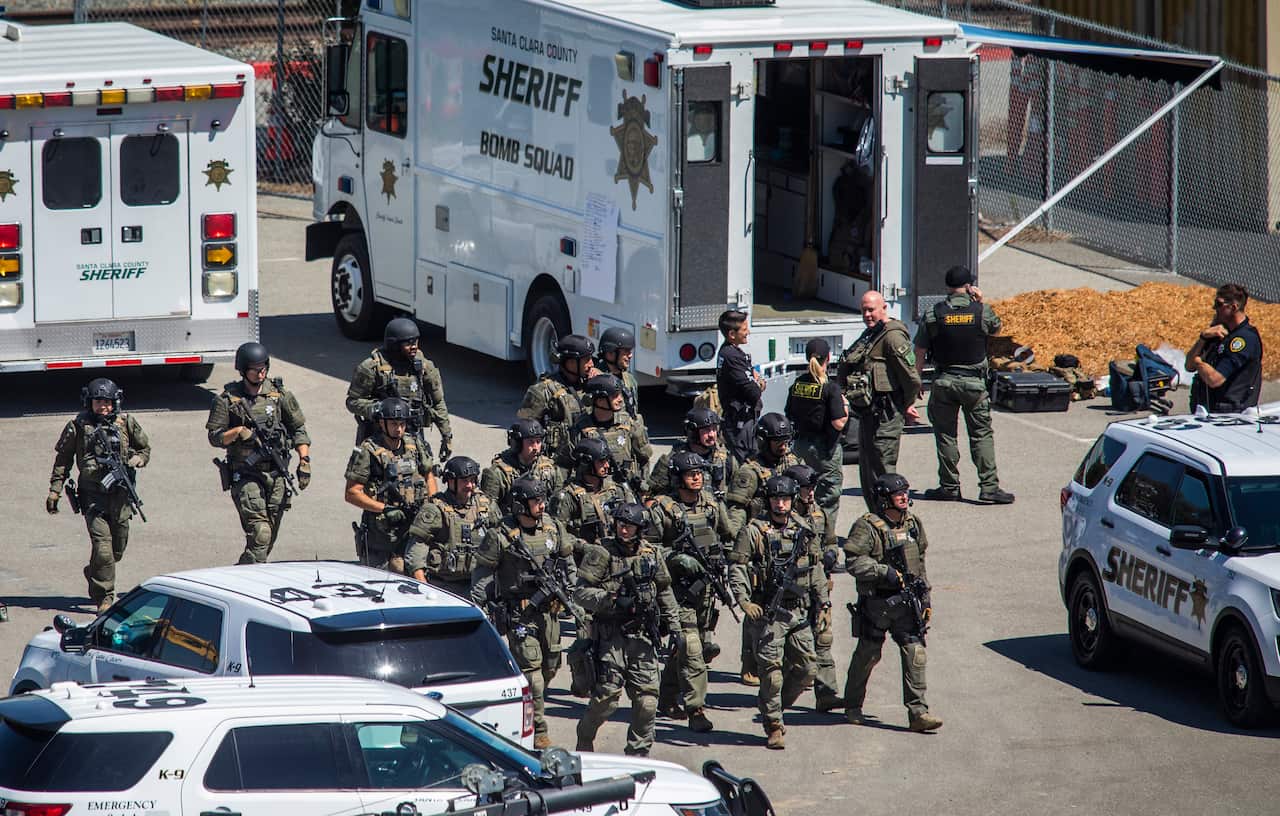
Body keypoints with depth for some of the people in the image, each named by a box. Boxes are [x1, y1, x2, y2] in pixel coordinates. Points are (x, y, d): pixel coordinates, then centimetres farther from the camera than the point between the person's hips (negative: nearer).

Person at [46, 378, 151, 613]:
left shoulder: (126, 423, 4)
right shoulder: (78, 426, -2)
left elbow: (145, 448, 18)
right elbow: (62, 459, 8)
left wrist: (133, 463, -4)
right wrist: (55, 490, 4)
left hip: (120, 494, 3)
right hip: (93, 497, -3)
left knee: (117, 549, 14)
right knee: (102, 547, -14)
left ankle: (93, 574, 42)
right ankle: (104, 598, -6)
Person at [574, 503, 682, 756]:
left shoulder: (650, 554, 10)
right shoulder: (601, 554, -5)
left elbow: (664, 592, 21)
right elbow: (581, 593, -9)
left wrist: (674, 626, 17)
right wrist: (610, 600, -22)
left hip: (643, 637, 4)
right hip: (611, 637, -4)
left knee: (647, 699, 0)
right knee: (607, 696, -6)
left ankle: (639, 752, 11)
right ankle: (585, 739, 18)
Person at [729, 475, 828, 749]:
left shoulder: (804, 531, 10)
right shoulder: (754, 532, -4)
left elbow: (815, 571, 18)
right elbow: (736, 568, -7)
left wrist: (823, 604, 14)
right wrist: (744, 601, -20)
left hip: (798, 612, 5)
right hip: (766, 613, -5)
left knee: (807, 667, 5)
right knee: (772, 671, -6)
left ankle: (772, 705, 26)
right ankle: (773, 726, 5)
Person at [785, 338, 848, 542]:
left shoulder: (797, 385, 1)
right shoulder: (830, 389, -17)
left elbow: (789, 416, 8)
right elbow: (838, 423, -21)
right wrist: (845, 408, -3)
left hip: (801, 443, 6)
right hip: (825, 446, -6)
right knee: (830, 489, 5)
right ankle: (826, 532, 4)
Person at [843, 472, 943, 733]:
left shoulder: (912, 523, 10)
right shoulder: (868, 526, -12)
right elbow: (854, 560, -20)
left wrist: (926, 597, 17)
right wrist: (885, 572, -24)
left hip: (906, 602, 5)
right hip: (876, 602, -5)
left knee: (915, 652, -6)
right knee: (868, 654, 8)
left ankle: (918, 712, -7)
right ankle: (853, 705, 28)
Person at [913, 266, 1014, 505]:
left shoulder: (933, 315, -3)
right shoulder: (981, 312, -5)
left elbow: (920, 352, 0)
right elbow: (996, 328, 17)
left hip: (943, 382, 1)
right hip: (974, 382, 0)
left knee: (945, 434, 9)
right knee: (982, 434, 3)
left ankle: (949, 487, 11)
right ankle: (989, 487, -3)